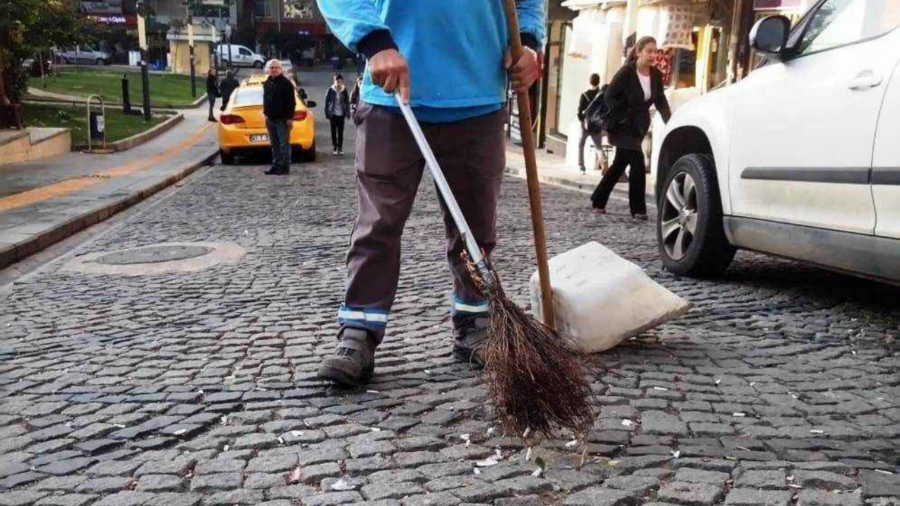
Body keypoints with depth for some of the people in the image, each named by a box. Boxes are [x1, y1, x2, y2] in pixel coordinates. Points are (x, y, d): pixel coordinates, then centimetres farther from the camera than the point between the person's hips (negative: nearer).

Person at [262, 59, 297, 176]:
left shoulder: (286, 83, -8)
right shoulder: (267, 83, 14)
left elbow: (291, 102, -12)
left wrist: (290, 118, -17)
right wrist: (266, 114, 15)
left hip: (282, 119, -7)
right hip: (271, 119, 8)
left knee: (284, 144, -5)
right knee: (274, 144, 11)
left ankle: (285, 167, -2)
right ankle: (276, 166, 16)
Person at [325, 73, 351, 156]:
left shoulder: (344, 90, -3)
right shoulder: (331, 90, -7)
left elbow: (347, 102, 5)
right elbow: (327, 101, -1)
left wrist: (347, 112, 1)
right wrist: (327, 112, -3)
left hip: (341, 114, 1)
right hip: (333, 114, -1)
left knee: (340, 132, 4)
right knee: (334, 131, 5)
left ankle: (340, 148, 14)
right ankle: (335, 148, 15)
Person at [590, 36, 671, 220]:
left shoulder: (656, 75, 1)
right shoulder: (627, 72, -16)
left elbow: (660, 100, 1)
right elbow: (610, 96, -14)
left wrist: (669, 121, -12)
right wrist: (622, 118, -18)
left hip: (639, 127, 7)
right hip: (622, 126, -7)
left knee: (620, 164, 13)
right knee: (638, 162, -14)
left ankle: (598, 200, 28)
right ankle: (638, 209, -5)